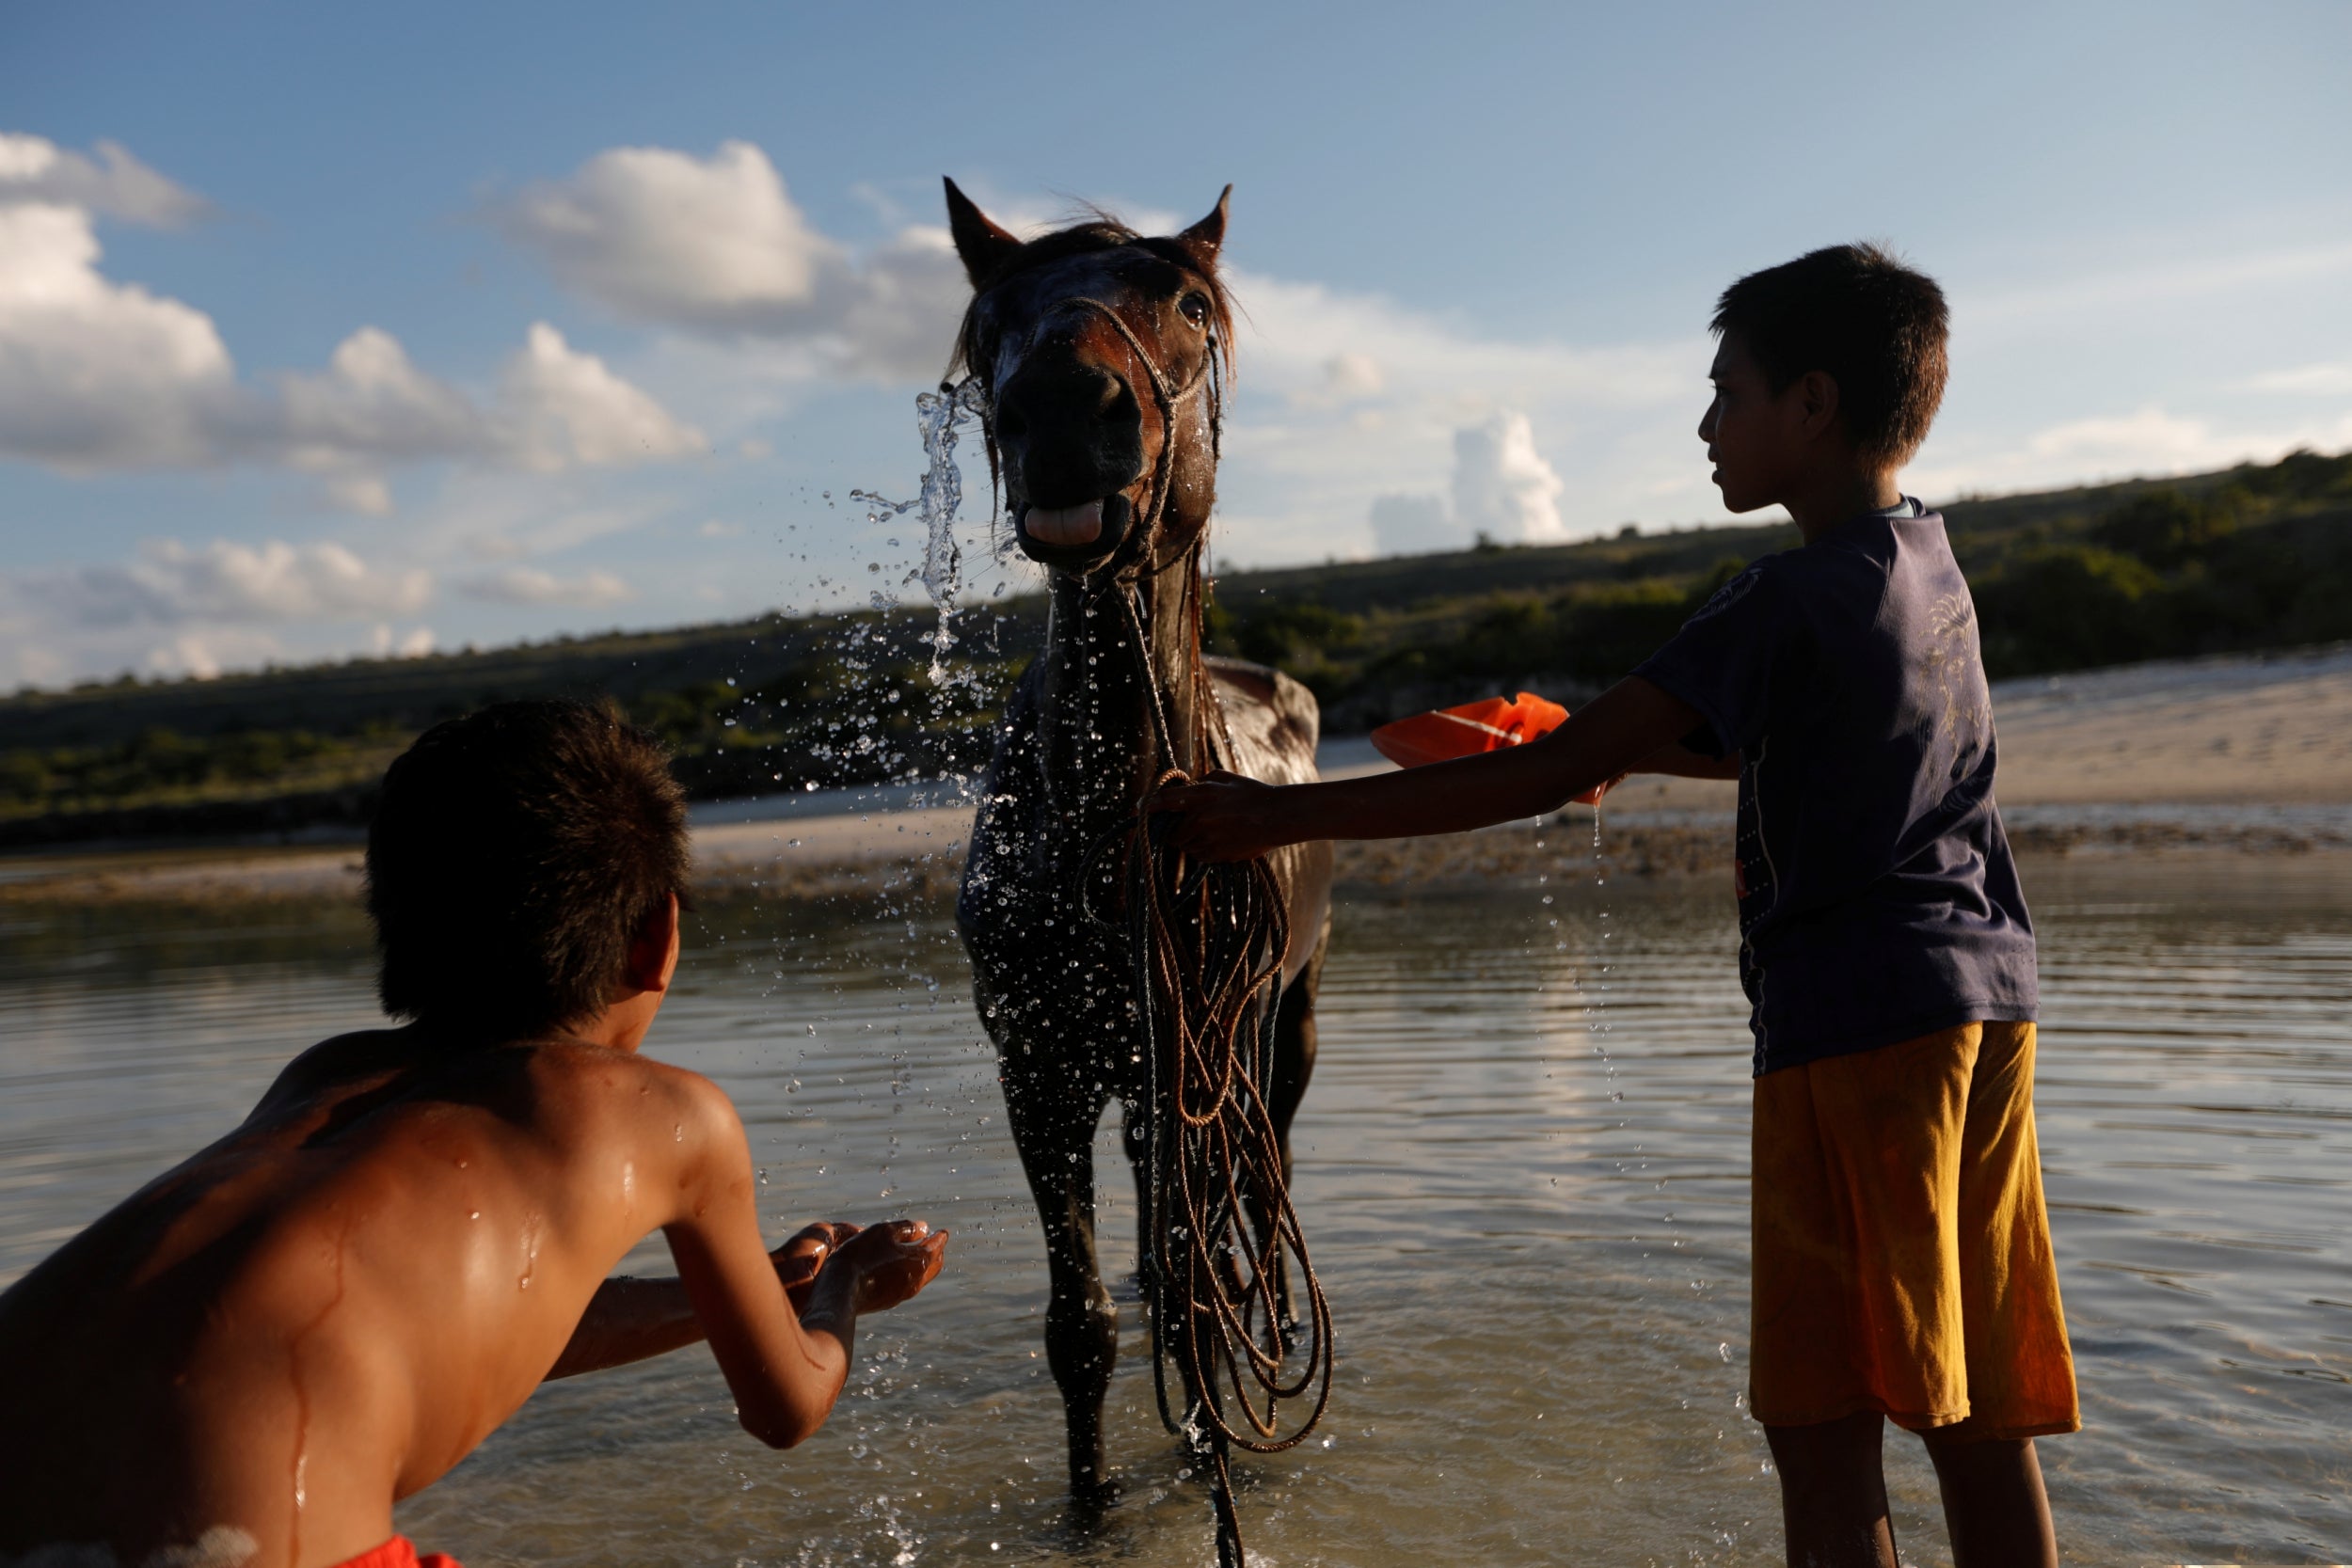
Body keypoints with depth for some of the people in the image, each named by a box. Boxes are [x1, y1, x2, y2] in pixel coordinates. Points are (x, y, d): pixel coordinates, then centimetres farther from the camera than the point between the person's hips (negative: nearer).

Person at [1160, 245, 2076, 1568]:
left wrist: (1285, 814, -16)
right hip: (1991, 1004, 9)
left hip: (1852, 1021, -9)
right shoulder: (1930, 558, 13)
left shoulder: (1794, 597, -14)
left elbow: (1550, 779, -18)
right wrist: (1630, 739, 22)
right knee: (1980, 1420, 14)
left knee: (1822, 1424, -1)